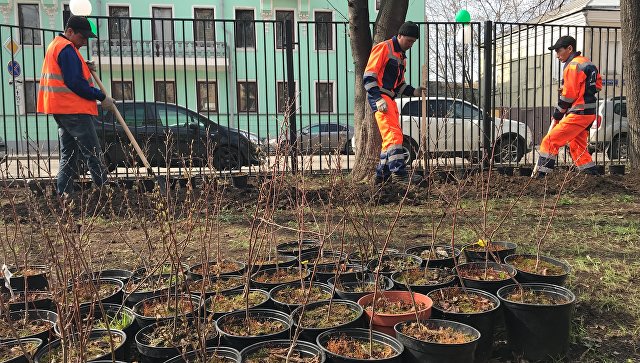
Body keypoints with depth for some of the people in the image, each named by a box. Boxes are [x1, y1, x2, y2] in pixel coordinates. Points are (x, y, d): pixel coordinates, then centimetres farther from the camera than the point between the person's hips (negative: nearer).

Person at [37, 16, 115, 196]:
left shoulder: (55, 45, 21)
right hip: (74, 109, -10)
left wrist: (85, 68, 7)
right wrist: (101, 97, -12)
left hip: (61, 109, 10)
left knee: (68, 156, 12)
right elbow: (75, 83, -18)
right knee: (93, 154, -9)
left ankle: (63, 195, 12)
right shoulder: (67, 48, -12)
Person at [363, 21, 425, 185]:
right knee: (394, 134, -18)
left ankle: (382, 175, 17)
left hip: (390, 99, 10)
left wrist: (413, 91, 10)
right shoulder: (383, 48, -5)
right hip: (380, 97, -10)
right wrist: (378, 99, -21)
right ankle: (399, 173, -21)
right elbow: (369, 76, -12)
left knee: (391, 137, 10)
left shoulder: (401, 56, 24)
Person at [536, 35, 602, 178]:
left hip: (577, 114, -10)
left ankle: (541, 175, -14)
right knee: (577, 146, 18)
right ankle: (593, 175, 20)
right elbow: (598, 85, 22)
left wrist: (556, 115, -5)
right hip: (589, 112, 10)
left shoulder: (572, 66, -13)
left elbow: (568, 95, -14)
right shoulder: (588, 63, 16)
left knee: (549, 142, -11)